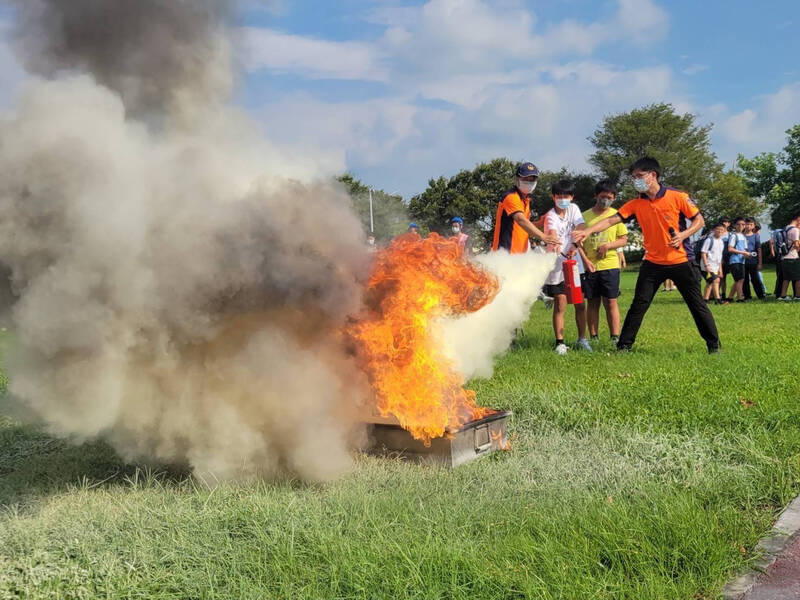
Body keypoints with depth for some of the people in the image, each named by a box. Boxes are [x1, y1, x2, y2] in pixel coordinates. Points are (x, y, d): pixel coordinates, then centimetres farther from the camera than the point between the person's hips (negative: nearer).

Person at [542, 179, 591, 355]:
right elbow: (553, 233, -32)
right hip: (557, 264, -4)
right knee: (560, 305, -3)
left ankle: (582, 340, 18)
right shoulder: (551, 216, -10)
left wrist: (575, 246, -30)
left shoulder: (573, 209, 4)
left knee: (580, 303, 6)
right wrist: (555, 244, -55)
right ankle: (560, 343, 2)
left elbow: (581, 229, -10)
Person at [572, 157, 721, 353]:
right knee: (638, 305, 0)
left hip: (679, 261, -2)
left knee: (697, 304, 6)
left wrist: (683, 235, -19)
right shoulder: (636, 204, -1)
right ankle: (624, 345, 7)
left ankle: (714, 344, 19)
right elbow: (611, 220, -6)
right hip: (652, 263, 2)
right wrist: (588, 231, -20)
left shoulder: (677, 197, -8)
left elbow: (699, 220, -2)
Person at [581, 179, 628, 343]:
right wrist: (585, 259, -10)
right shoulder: (585, 216, 5)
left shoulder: (616, 215, 6)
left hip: (610, 265, -1)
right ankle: (593, 338, 12)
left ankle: (615, 338, 4)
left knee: (611, 302, -1)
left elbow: (623, 239, 7)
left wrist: (608, 245, -12)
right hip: (589, 267, 1)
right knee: (592, 302, 6)